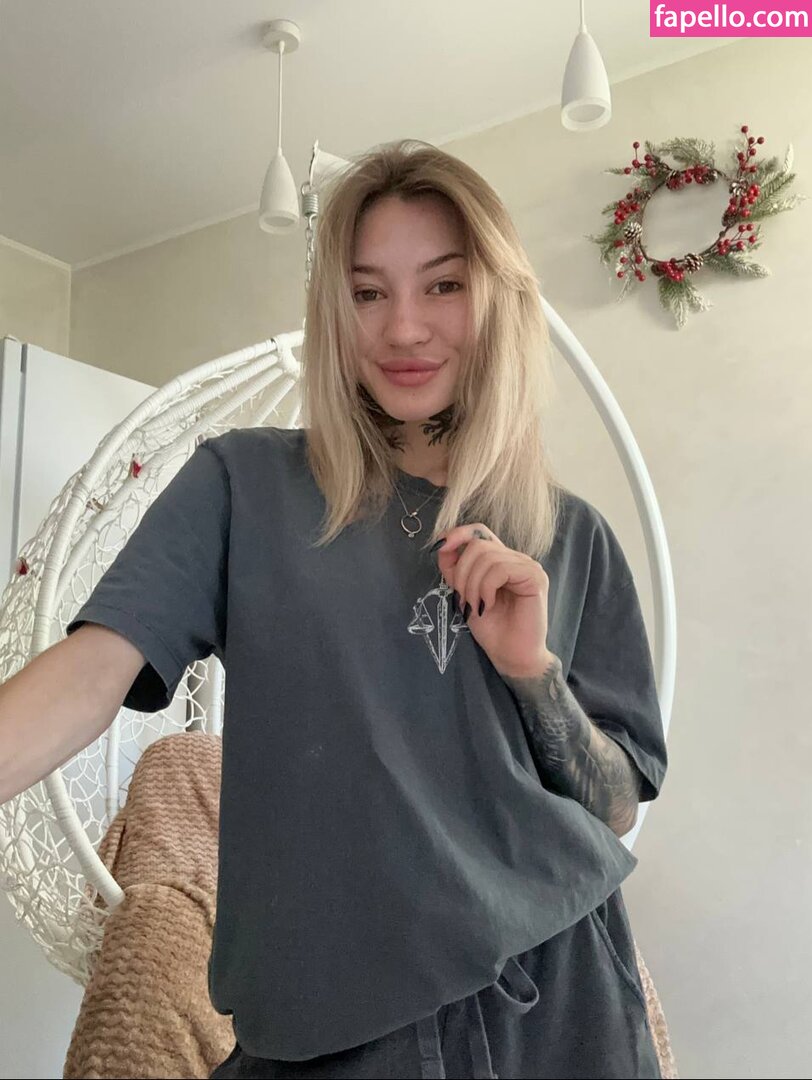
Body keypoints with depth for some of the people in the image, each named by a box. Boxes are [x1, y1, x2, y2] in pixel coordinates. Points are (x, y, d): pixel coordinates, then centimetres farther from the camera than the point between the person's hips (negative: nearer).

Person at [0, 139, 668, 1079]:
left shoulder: (572, 537, 0)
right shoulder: (244, 485, -6)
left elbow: (617, 812, 1)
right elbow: (92, 672, -17)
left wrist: (534, 670, -16)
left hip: (552, 997, 3)